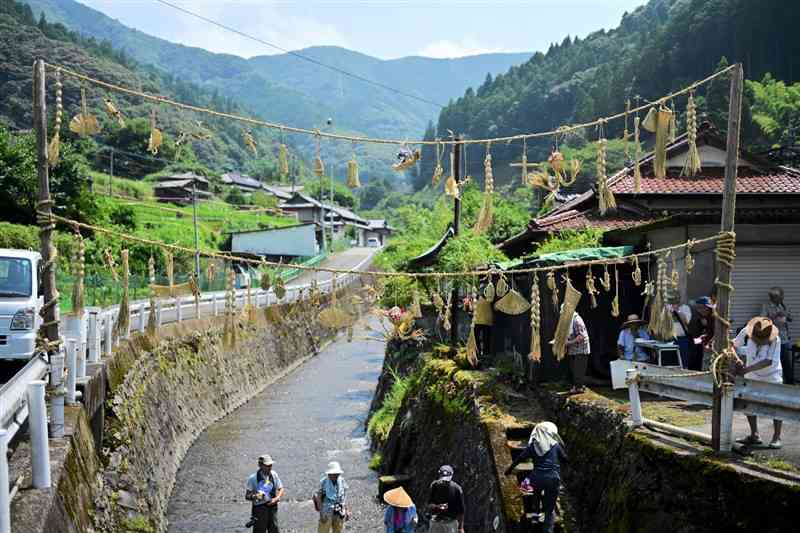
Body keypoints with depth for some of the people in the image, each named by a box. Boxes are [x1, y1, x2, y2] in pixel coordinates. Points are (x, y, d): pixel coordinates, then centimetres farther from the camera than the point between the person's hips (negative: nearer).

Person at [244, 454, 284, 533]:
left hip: (272, 507, 4)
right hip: (259, 509, -4)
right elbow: (247, 496, -6)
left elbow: (281, 490, 9)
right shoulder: (253, 478, -9)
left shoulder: (274, 475, 1)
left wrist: (276, 499, -10)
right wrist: (254, 496, -28)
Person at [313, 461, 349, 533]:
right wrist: (321, 512, -12)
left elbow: (344, 497, 4)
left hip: (339, 512, 4)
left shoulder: (342, 481, -5)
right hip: (327, 511, -3)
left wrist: (346, 510, 5)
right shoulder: (323, 482, -15)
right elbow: (318, 497, -9)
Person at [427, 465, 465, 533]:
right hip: (436, 522, 2)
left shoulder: (456, 489, -9)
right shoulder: (435, 486, -3)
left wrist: (461, 527, -6)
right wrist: (437, 507, -24)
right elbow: (429, 505, -2)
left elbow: (461, 510, -4)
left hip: (451, 522, -2)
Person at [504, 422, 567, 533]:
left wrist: (509, 469, 19)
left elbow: (519, 458, 5)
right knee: (550, 509, 10)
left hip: (537, 479, 1)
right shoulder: (556, 445, 0)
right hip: (553, 479, -1)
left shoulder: (532, 446, 3)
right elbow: (565, 459, 12)